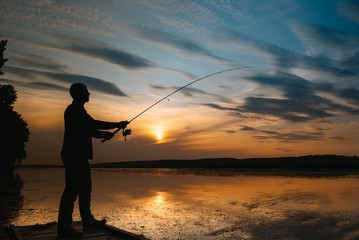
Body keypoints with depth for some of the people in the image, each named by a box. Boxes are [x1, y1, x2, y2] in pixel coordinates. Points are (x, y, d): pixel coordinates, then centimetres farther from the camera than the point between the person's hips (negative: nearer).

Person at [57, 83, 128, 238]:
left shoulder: (77, 110, 21)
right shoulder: (74, 109, -10)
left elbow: (89, 130, 23)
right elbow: (93, 124, -19)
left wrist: (106, 134, 11)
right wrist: (117, 125, -12)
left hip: (79, 156, 11)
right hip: (75, 155, -11)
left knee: (85, 189, 14)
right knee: (72, 190, -9)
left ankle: (88, 221, 22)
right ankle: (64, 227, -4)